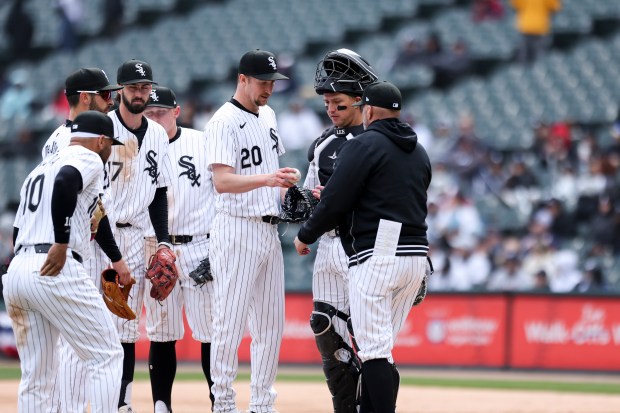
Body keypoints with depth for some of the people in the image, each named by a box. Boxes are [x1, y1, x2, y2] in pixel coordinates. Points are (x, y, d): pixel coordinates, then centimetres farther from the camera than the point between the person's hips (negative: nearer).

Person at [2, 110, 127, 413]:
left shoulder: (41, 167, 28)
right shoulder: (88, 158, 2)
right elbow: (66, 181, -23)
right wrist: (61, 243, -22)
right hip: (57, 272, -8)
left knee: (36, 377, 10)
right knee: (107, 355, -1)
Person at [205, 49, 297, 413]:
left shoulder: (267, 116, 15)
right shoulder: (225, 122, -11)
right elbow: (222, 181, -21)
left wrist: (284, 189, 6)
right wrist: (266, 179, -34)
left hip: (270, 230, 8)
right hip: (238, 230, -8)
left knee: (271, 324, 9)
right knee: (231, 322, -6)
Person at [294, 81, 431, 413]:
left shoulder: (364, 145, -6)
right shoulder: (419, 152, 18)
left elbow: (335, 202, -10)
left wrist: (305, 236, 7)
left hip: (376, 257, -8)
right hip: (417, 257, 8)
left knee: (374, 350, -9)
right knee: (378, 348, 15)